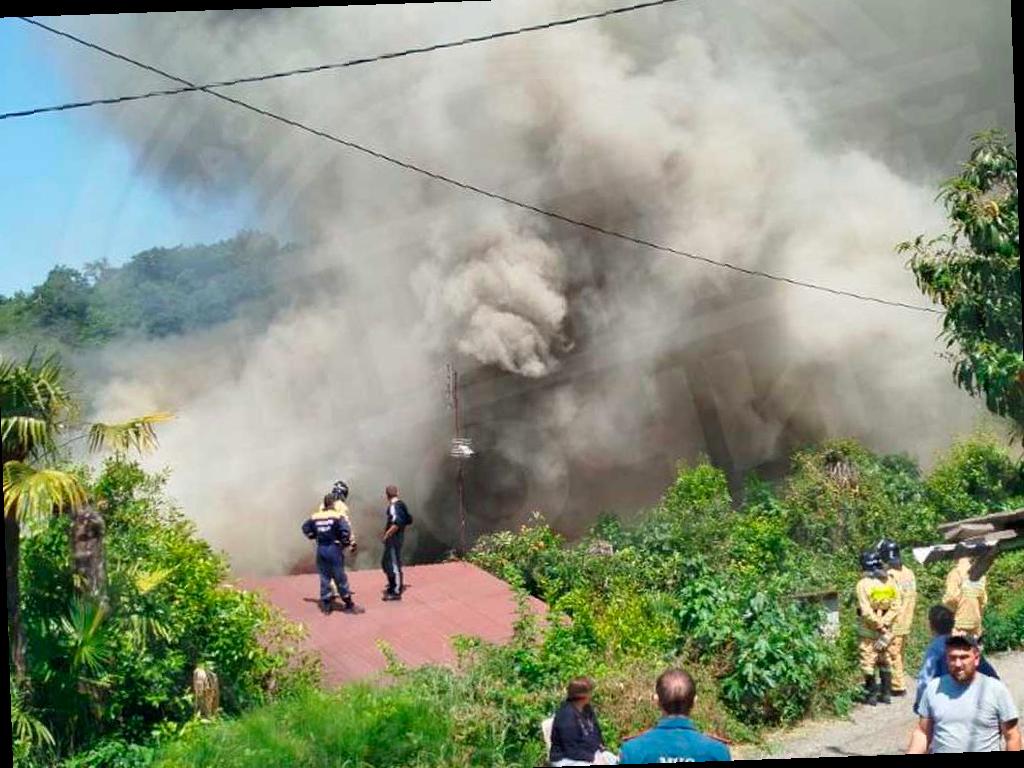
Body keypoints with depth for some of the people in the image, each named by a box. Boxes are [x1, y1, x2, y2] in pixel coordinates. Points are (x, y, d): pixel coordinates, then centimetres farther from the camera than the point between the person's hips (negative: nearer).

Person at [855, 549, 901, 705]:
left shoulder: (863, 584, -13)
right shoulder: (890, 582, 1)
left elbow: (866, 611, -17)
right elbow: (895, 607, -3)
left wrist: (879, 625, -9)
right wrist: (884, 624, -6)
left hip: (868, 631, -5)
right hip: (886, 630, 5)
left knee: (868, 662, 3)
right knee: (884, 661, 16)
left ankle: (871, 695, 5)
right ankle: (886, 693, 21)